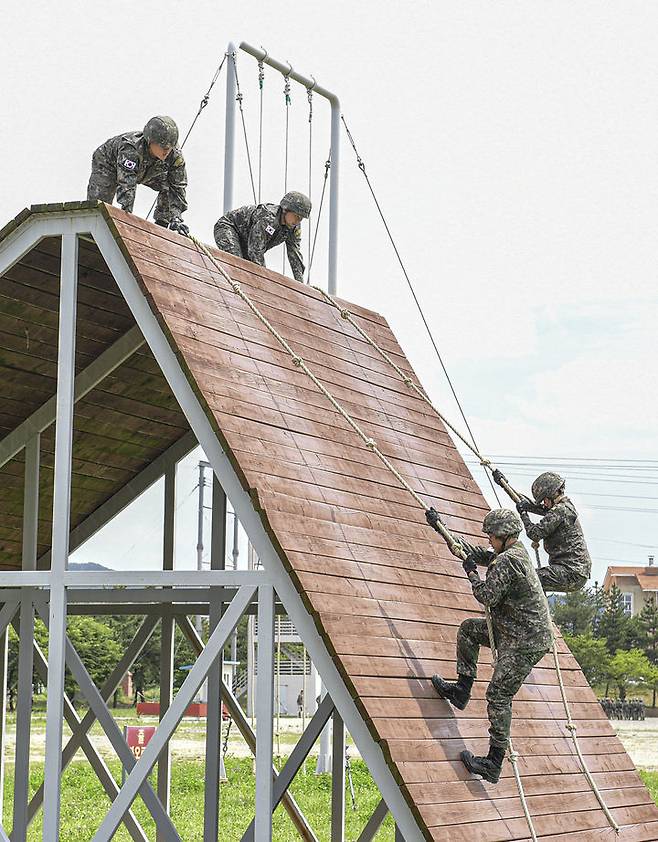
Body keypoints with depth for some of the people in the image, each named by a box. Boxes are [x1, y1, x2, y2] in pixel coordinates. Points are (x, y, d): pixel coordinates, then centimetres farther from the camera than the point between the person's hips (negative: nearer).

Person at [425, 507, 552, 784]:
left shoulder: (506, 561, -20)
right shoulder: (517, 552, 12)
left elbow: (487, 596, -21)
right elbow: (477, 553, 22)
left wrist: (471, 573, -3)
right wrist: (440, 528, 25)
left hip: (525, 642, -10)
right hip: (512, 630, 10)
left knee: (498, 695, -9)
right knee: (468, 629, 22)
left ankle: (494, 764, -5)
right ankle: (462, 690, 23)